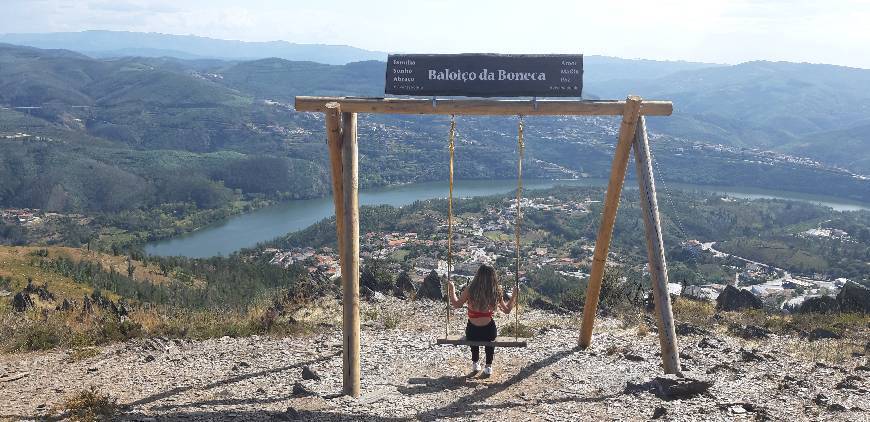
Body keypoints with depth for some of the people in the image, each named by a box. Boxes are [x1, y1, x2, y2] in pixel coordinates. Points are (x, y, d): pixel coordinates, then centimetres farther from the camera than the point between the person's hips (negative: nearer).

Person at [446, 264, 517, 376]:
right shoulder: (496, 291, -8)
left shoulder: (470, 289, -12)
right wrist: (514, 295, 16)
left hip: (472, 333, 0)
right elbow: (507, 310, 5)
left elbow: (456, 304, -1)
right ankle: (488, 366, 37)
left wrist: (451, 288, 10)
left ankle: (475, 363, 43)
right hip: (489, 333, 0)